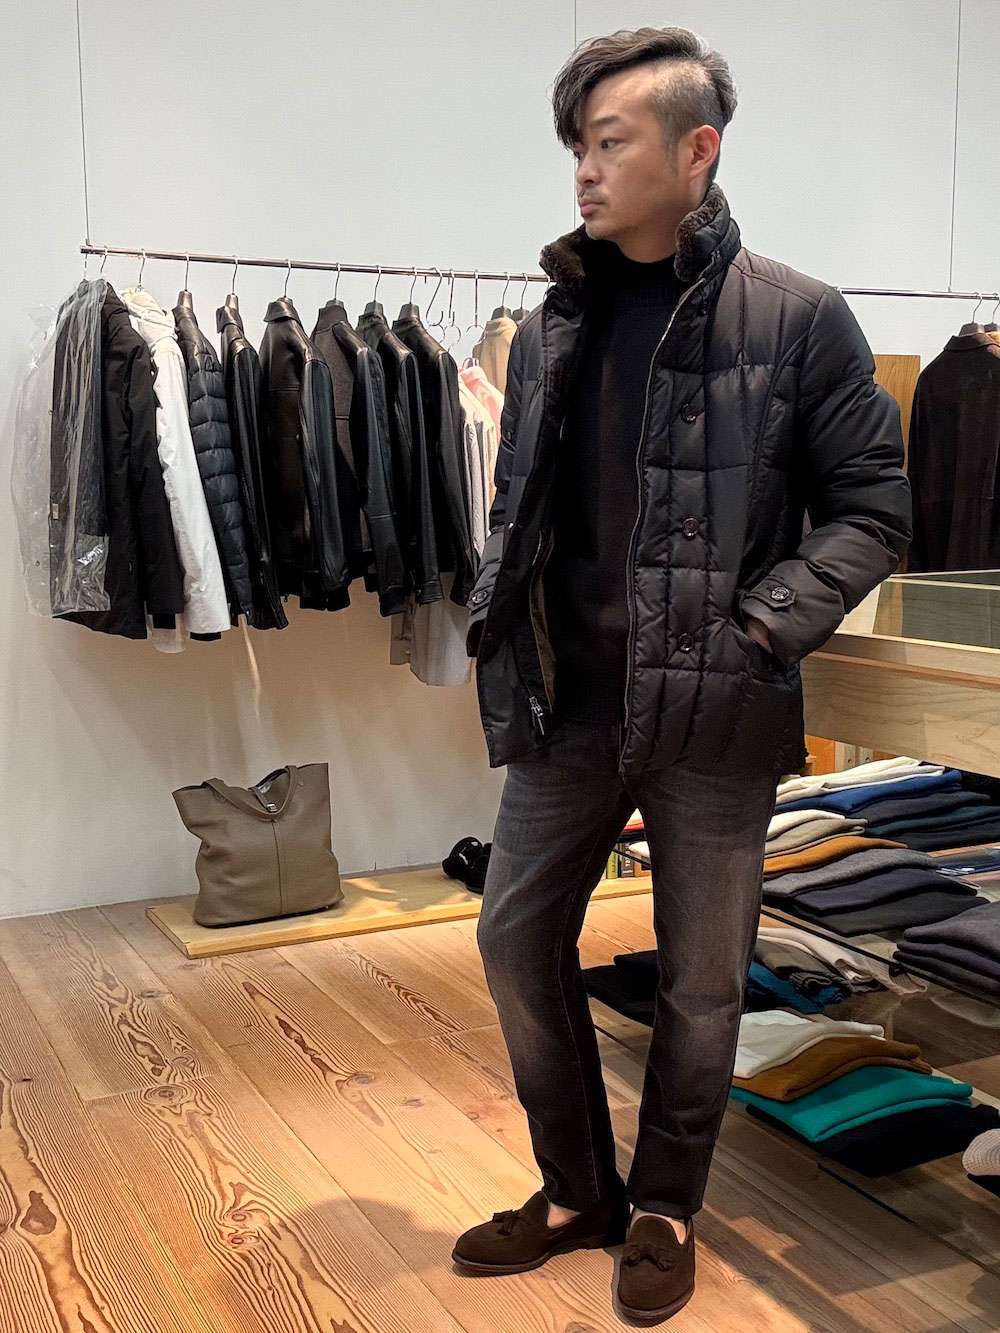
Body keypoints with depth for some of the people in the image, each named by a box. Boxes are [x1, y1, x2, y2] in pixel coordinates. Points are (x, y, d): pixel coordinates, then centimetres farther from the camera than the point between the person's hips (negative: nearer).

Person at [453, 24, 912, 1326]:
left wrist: (764, 628, -14)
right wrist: (500, 624, 3)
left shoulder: (798, 319, -6)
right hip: (568, 703, 5)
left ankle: (664, 1210, 32)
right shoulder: (551, 329, 8)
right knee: (518, 939, 9)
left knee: (701, 978, 9)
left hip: (715, 715, -4)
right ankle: (576, 1190, 31)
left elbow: (872, 507, -5)